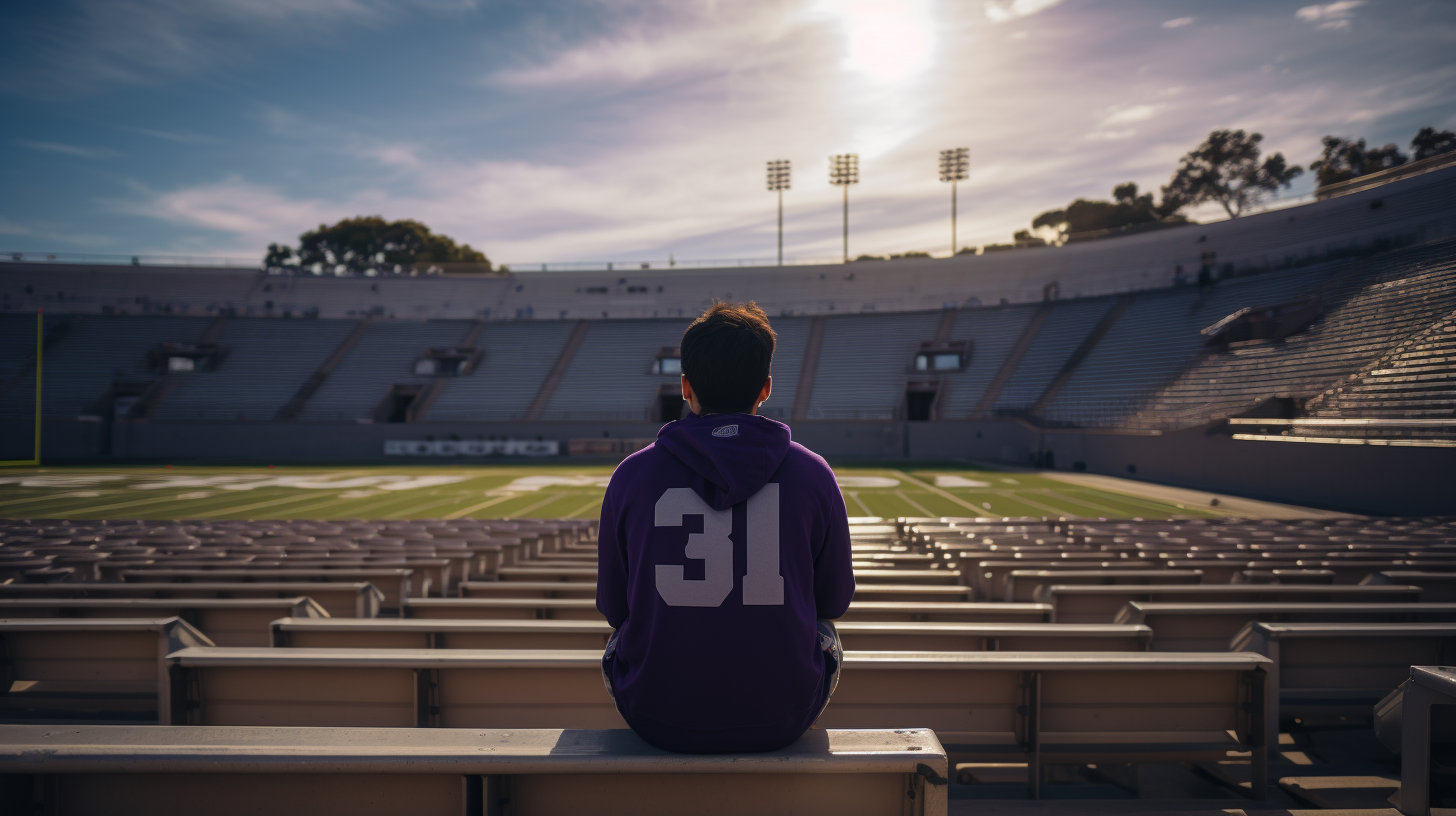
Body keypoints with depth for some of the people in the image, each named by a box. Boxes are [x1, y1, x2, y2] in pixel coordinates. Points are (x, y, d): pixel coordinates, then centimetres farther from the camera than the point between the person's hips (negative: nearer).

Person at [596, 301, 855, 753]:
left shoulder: (632, 475, -9)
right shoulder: (813, 474, -8)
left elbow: (614, 606, 3)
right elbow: (834, 600, 5)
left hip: (658, 718, 0)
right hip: (782, 718, 0)